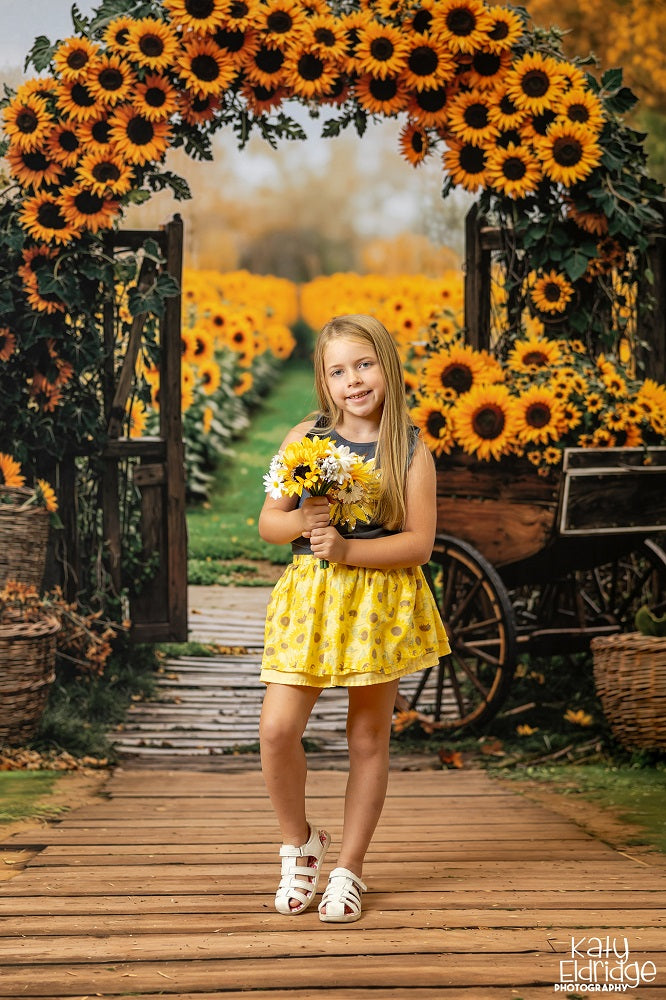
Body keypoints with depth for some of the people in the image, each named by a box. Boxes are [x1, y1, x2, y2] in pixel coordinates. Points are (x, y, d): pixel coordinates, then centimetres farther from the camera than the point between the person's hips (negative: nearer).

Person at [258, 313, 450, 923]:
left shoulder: (410, 450, -2)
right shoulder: (305, 438, 4)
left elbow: (419, 543, -8)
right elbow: (268, 523, 7)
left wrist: (347, 549, -19)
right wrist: (301, 521, -15)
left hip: (381, 602, -1)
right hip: (311, 600, 2)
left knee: (368, 739, 6)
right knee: (277, 729, -9)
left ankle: (349, 870, 21)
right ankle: (300, 842, 17)